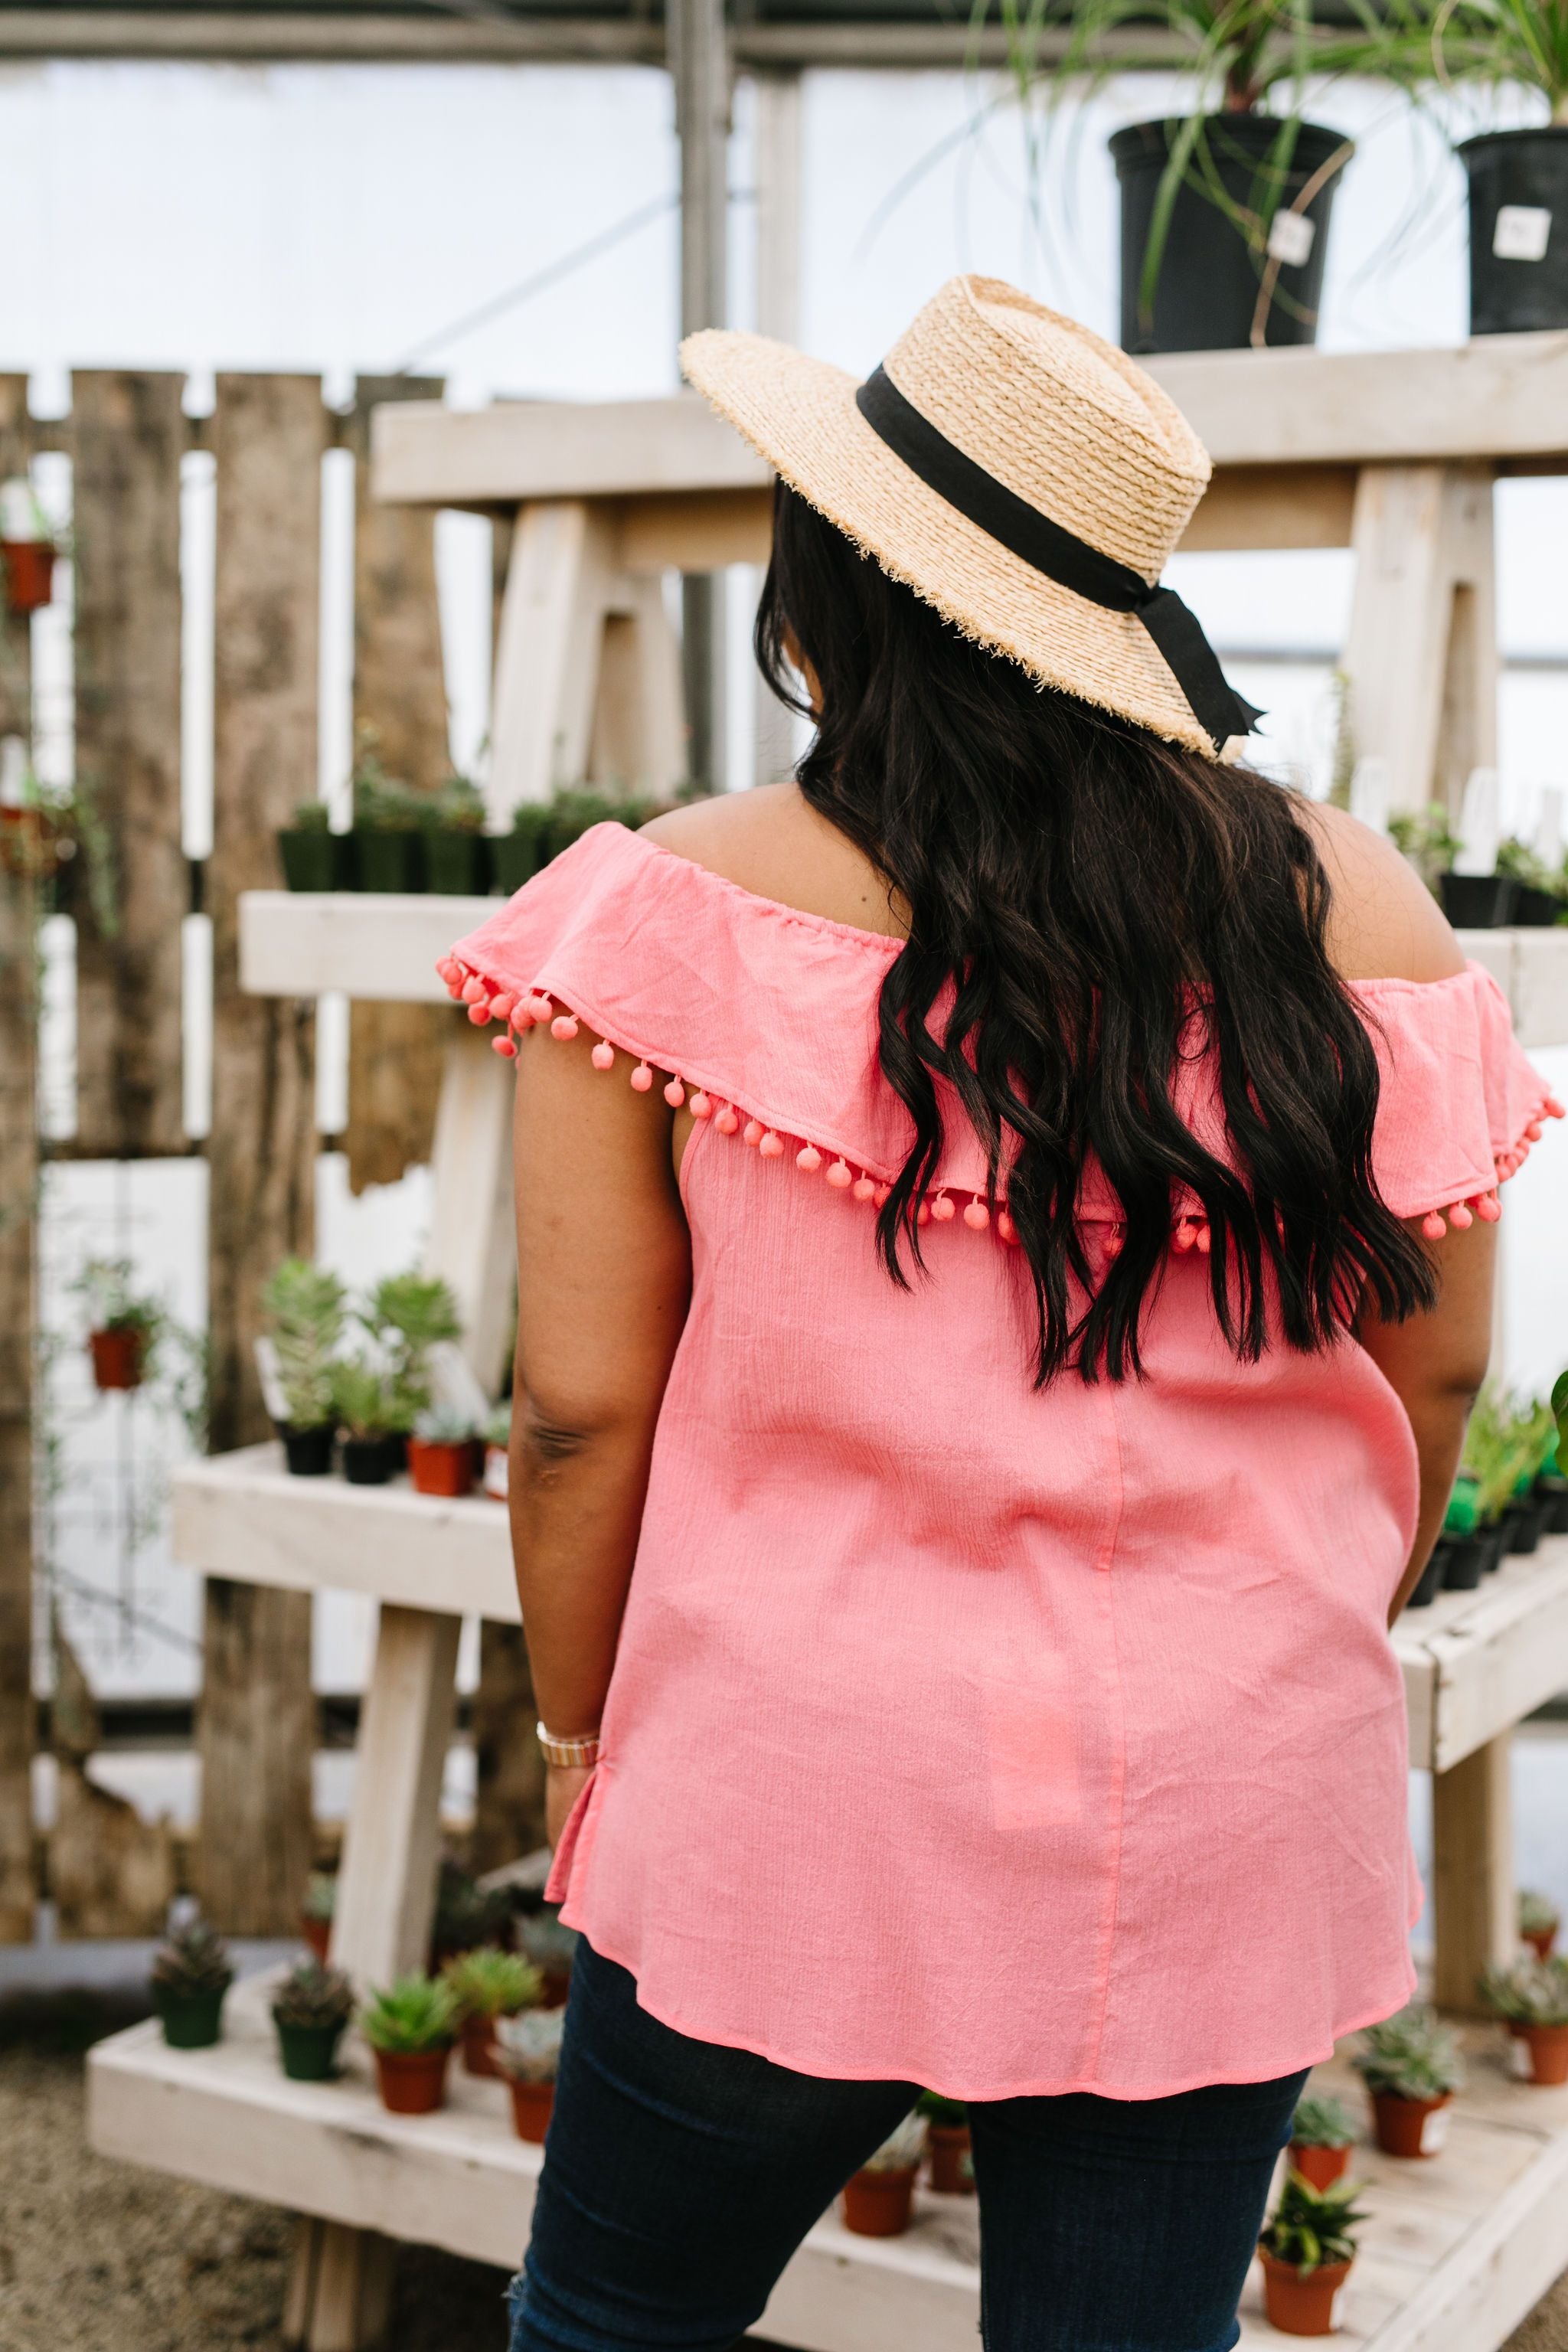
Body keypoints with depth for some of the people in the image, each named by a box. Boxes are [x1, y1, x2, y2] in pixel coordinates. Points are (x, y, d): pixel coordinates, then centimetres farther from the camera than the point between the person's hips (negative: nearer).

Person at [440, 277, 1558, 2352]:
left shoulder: (676, 916, -13)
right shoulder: (1356, 912, -4)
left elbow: (583, 1408, -9)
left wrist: (584, 1735, 8)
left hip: (795, 1805, -2)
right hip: (1235, 1830, 3)